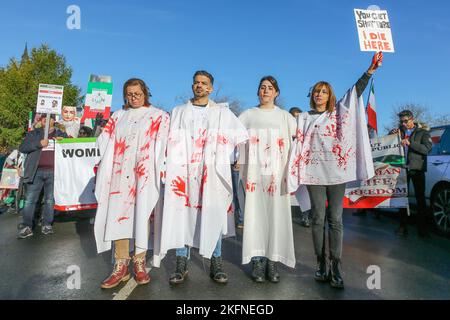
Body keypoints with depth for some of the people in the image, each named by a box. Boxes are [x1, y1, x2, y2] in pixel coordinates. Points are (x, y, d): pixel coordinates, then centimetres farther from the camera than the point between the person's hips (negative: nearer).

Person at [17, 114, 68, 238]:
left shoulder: (61, 134, 16)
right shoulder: (33, 134, 15)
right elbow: (22, 148, 5)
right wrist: (39, 143, -9)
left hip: (53, 172, 0)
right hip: (36, 171, 0)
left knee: (50, 199, 2)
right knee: (30, 199, -2)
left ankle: (47, 225, 10)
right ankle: (26, 227, 3)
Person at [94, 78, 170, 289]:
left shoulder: (159, 116, 8)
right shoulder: (118, 116, 19)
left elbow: (161, 145, -1)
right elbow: (104, 142, 15)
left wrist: (153, 170, -11)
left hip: (145, 174, -3)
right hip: (120, 173, 3)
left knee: (142, 215, -3)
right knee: (119, 215, -1)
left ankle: (139, 263, 9)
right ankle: (121, 266, 5)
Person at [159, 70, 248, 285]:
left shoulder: (222, 112, 14)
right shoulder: (179, 112, 18)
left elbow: (242, 138, 11)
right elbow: (170, 143, 14)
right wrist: (169, 163, 1)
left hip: (213, 172, -1)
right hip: (184, 171, 1)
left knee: (214, 215, 0)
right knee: (182, 213, 0)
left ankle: (216, 264, 12)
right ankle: (181, 265, 11)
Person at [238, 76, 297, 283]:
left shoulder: (285, 117, 13)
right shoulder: (248, 115, 13)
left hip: (277, 174, 0)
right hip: (254, 172, 0)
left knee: (276, 214, -1)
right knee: (255, 213, -1)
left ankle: (272, 261, 8)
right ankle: (258, 260, 7)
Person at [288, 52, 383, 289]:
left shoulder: (338, 113, 12)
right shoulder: (304, 118, 11)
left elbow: (355, 93, 1)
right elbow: (298, 145, 6)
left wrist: (369, 71, -13)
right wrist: (293, 175, -1)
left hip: (337, 172, 0)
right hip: (314, 173, 0)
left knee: (335, 219, 0)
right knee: (318, 218, 3)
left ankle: (335, 267, 5)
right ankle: (321, 263, 12)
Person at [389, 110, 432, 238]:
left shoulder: (422, 133, 8)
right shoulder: (398, 132, 15)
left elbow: (427, 148, -7)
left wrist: (410, 143, -17)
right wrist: (392, 135, -5)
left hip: (417, 169, -2)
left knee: (420, 198, 1)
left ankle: (422, 228, 9)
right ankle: (403, 226, 10)